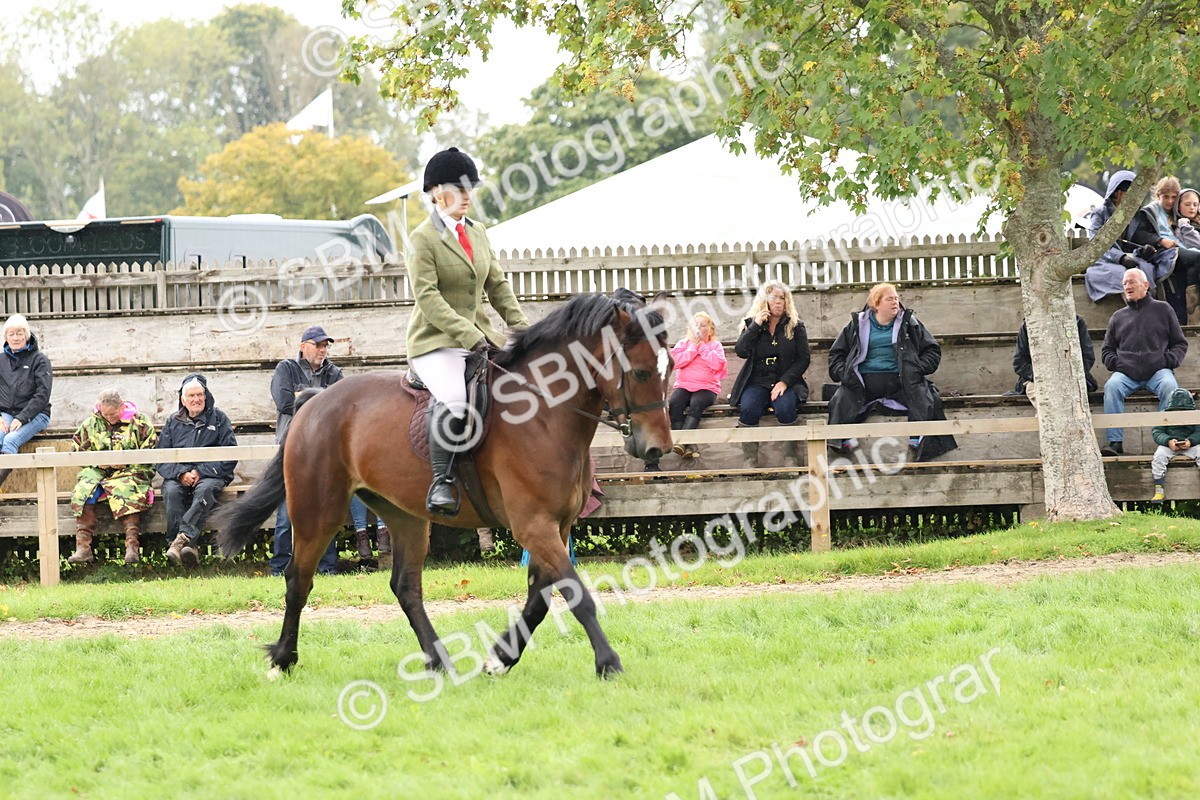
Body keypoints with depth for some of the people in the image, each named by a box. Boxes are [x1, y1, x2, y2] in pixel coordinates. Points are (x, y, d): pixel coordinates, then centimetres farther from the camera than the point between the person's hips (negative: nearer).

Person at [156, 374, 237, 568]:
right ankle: (190, 547, -43)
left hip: (211, 475, -2)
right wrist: (181, 473, -11)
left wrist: (201, 471, -10)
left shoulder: (218, 419, 10)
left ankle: (183, 537, -52)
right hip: (178, 477, 2)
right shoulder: (173, 423, 16)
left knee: (205, 489, -37)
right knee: (171, 492, -32)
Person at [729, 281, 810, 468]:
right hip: (757, 381, 1)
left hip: (785, 381, -1)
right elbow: (741, 351, -2)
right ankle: (749, 462, -27)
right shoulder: (751, 325, 12)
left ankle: (791, 460, -23)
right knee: (748, 408, -32)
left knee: (785, 407, -35)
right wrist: (756, 326, -9)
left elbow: (803, 358, 0)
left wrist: (785, 382, -13)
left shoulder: (796, 326, 8)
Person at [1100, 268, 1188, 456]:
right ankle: (1115, 442, -33)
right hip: (1126, 373, 2)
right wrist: (1115, 362, 4)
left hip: (1158, 370, -2)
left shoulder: (1162, 310, 18)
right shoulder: (1118, 316, 24)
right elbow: (1106, 350, 27)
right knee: (1112, 387, -31)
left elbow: (1180, 344, 17)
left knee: (1169, 386, -36)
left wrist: (1169, 360, -3)